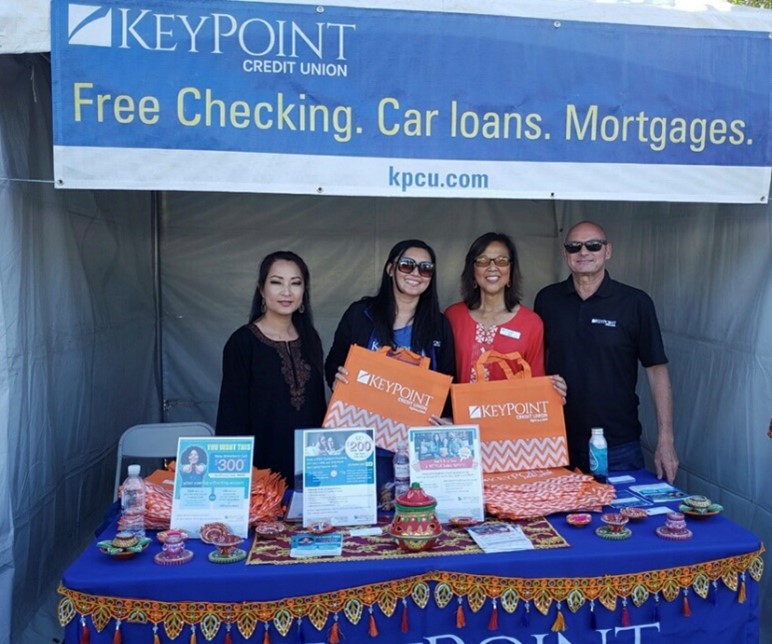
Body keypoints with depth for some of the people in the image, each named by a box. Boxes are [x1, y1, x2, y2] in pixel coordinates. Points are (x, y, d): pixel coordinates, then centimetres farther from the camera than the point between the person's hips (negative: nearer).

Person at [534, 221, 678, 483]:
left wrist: (665, 440, -8)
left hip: (618, 448, -2)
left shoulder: (635, 302, -6)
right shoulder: (547, 299, 2)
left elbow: (656, 370, -4)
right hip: (558, 441, 2)